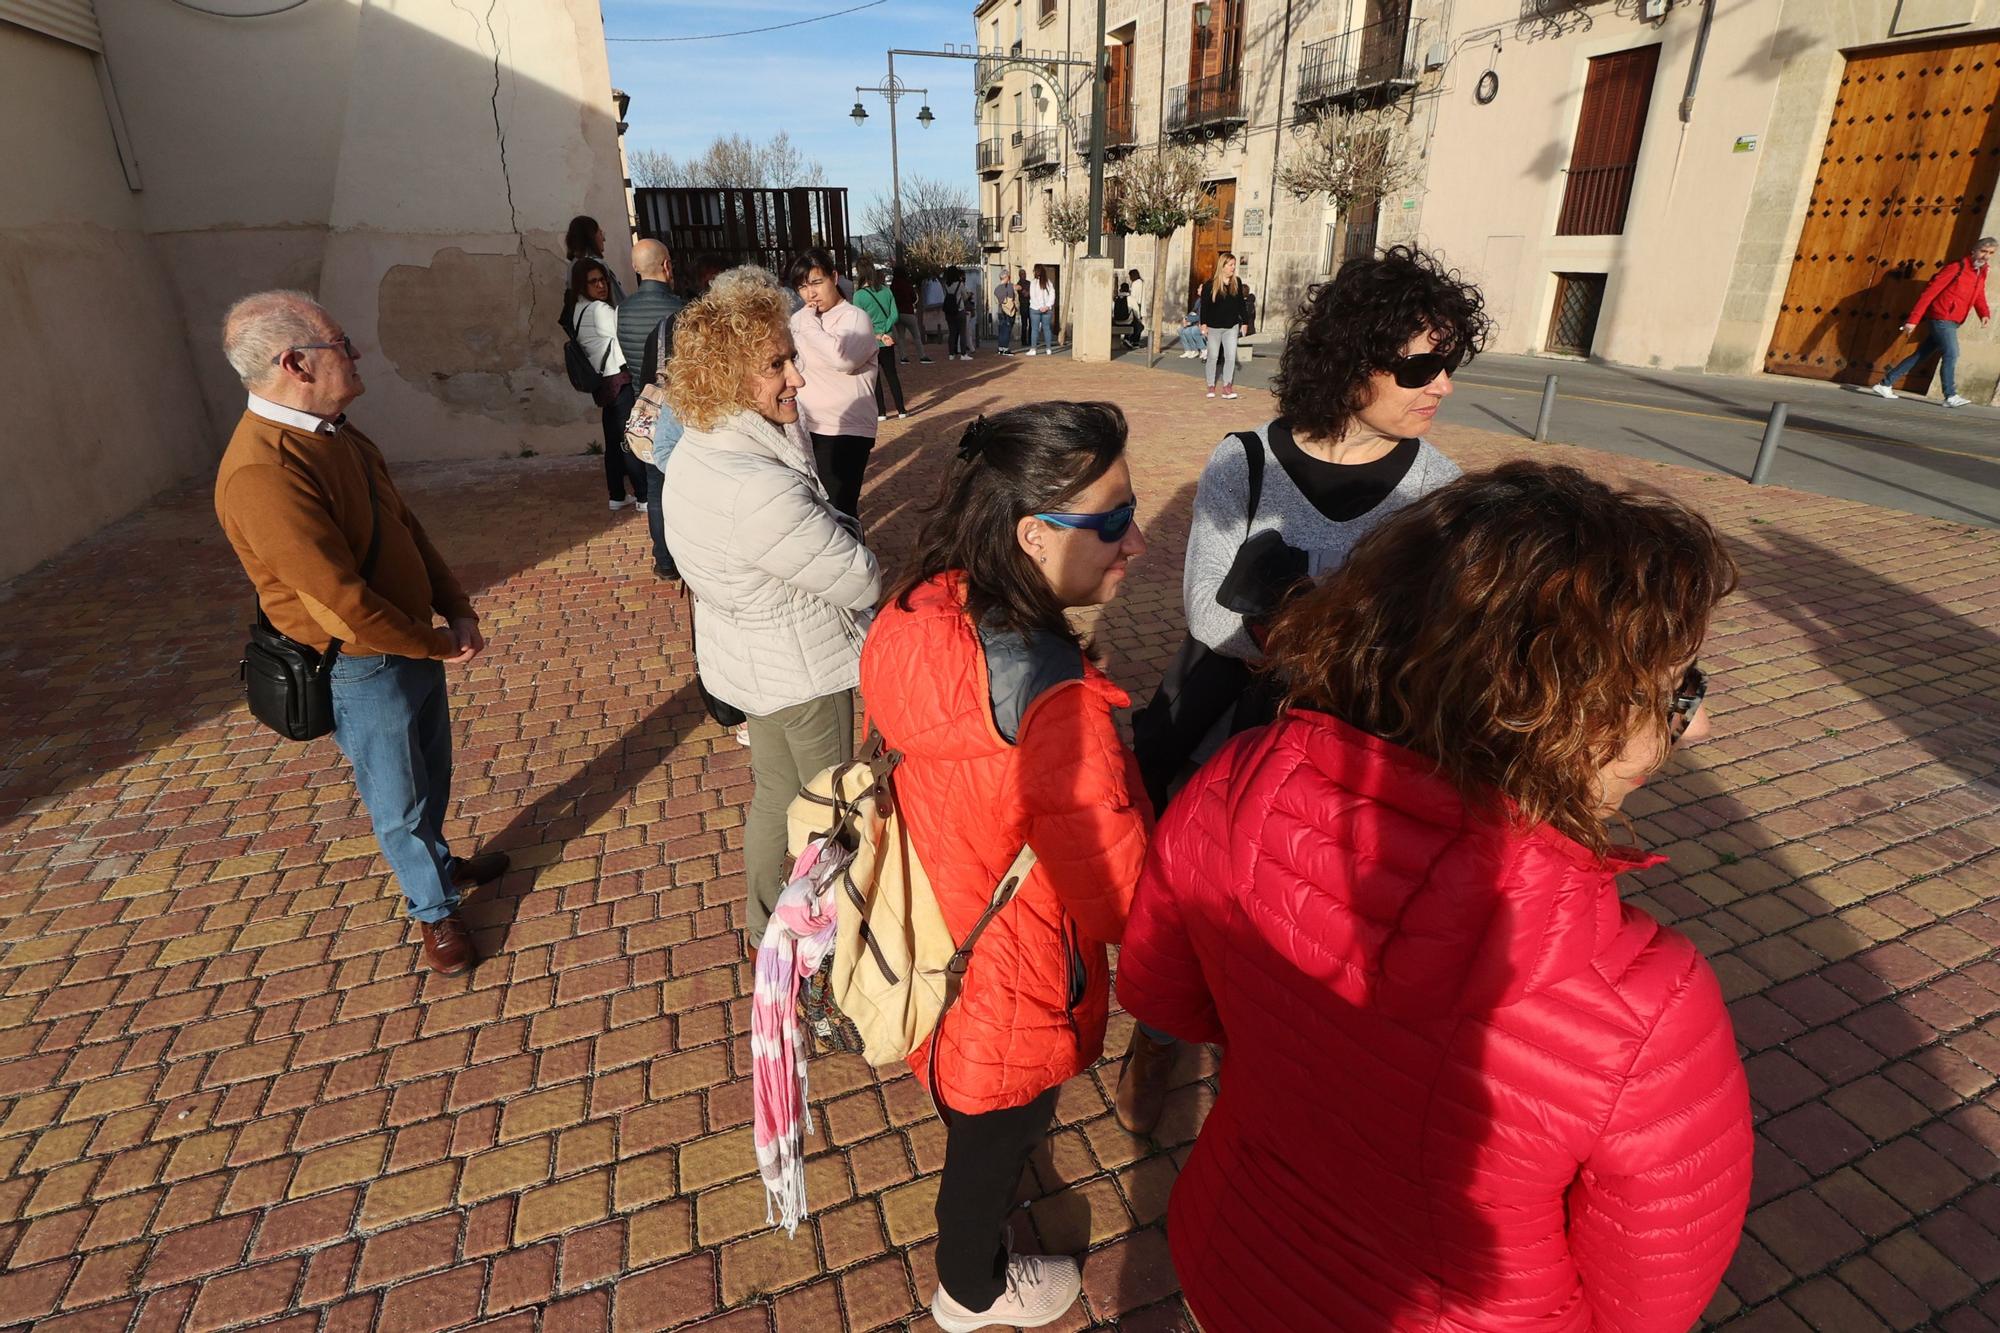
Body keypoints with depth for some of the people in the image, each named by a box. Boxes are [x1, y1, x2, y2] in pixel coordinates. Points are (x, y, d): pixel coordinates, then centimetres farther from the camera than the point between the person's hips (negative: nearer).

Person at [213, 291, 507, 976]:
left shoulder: (336, 434, 2)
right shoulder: (263, 474, -29)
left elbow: (406, 526, 8)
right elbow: (343, 605, -28)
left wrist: (458, 612, -3)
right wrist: (441, 646, -15)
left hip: (414, 643, 8)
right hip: (362, 669, -8)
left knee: (431, 774, 26)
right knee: (399, 802, 12)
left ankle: (439, 863, 50)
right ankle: (434, 910, 34)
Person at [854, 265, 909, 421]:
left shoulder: (859, 295, -11)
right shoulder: (886, 290, 1)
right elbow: (895, 315, -2)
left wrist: (878, 336, -10)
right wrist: (883, 332, -8)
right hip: (888, 341, 4)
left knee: (874, 377, 6)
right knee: (892, 374, 12)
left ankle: (881, 412, 7)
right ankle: (901, 410, 12)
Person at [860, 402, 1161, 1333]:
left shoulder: (921, 612, -16)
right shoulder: (1053, 706, -39)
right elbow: (1119, 902, -29)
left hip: (926, 941, 7)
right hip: (1005, 986, -7)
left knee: (976, 1113, 38)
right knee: (993, 1142, 25)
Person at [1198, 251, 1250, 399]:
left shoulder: (1237, 284, 5)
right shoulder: (1210, 285, -6)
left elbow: (1241, 304, 10)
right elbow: (1204, 305, -7)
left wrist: (1245, 322, 9)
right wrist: (1203, 324, -13)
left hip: (1231, 327, 3)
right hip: (1214, 327, -3)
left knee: (1231, 356, -5)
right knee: (1213, 357, 6)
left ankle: (1227, 386, 3)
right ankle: (1211, 386, 17)